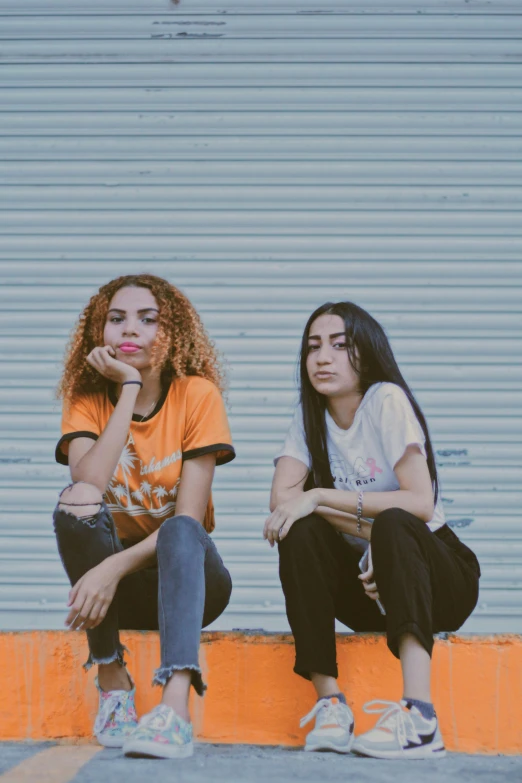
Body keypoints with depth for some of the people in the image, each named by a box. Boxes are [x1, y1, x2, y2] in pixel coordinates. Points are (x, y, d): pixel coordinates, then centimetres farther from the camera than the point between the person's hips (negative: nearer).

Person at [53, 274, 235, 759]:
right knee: (74, 501, -27)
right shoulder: (86, 401, -4)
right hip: (115, 581, 2)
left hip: (187, 573, -1)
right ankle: (113, 683, -21)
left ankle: (175, 709, -51)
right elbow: (88, 485, -26)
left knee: (180, 533, -34)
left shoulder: (197, 395, -10)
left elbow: (189, 519, -18)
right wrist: (129, 387, -23)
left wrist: (114, 568, -32)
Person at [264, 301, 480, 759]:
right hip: (368, 589, 4)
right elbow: (282, 496, -14)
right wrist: (369, 530, -26)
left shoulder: (387, 399, -13)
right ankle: (330, 702, -26)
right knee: (300, 533, -22)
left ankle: (420, 718, -47)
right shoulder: (309, 416, 2)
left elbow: (421, 503, -24)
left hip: (438, 575, -4)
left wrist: (319, 497, -25)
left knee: (393, 527, -35)